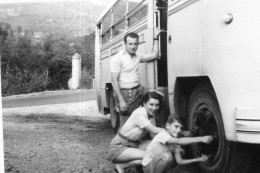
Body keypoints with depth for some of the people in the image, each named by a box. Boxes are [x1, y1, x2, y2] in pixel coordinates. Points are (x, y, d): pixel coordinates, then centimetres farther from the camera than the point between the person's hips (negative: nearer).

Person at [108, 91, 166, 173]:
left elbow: (154, 135, -6)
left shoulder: (151, 114, 0)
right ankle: (121, 166, -6)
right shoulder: (139, 114, -24)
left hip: (134, 144, 8)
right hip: (118, 147, -8)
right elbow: (154, 130, -28)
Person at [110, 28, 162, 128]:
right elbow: (114, 81, -15)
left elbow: (154, 55, 21)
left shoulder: (137, 57, 11)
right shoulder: (117, 58, -10)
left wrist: (155, 38, 15)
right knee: (125, 125, -2)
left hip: (138, 89, 7)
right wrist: (121, 101, -21)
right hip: (125, 93, -7)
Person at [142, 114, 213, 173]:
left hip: (158, 163, 8)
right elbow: (179, 141, -43)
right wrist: (201, 139, -48)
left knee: (180, 151, -1)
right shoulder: (163, 134, -26)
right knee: (167, 156, -34)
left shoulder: (175, 143, -2)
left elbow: (179, 161, -6)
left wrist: (197, 159, -19)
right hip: (148, 164, -8)